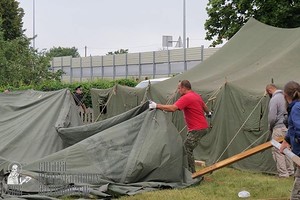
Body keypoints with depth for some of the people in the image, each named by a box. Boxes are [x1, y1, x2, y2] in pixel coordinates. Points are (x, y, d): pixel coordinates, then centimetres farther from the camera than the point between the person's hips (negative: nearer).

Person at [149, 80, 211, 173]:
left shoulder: (186, 98, -16)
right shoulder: (197, 96, 15)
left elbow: (173, 108, -27)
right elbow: (204, 106, 34)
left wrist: (157, 106, -26)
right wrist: (208, 113, 56)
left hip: (197, 129, -10)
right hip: (203, 127, 10)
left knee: (187, 149, -9)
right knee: (187, 148, 14)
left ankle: (192, 173, -6)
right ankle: (191, 171, 18)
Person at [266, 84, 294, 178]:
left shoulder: (274, 99, -15)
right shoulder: (285, 97, 8)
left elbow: (272, 117, -16)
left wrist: (270, 128, 1)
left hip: (279, 128, -8)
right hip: (287, 127, 8)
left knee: (278, 151, -1)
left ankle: (283, 173, -2)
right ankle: (290, 171, 21)